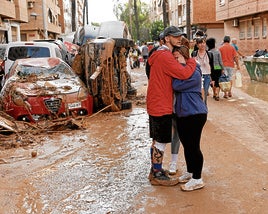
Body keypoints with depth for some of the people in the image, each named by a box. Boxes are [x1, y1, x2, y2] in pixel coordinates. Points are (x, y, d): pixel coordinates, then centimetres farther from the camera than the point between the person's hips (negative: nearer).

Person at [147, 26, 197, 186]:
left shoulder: (161, 55, 16)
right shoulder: (165, 56, -19)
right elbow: (184, 73, -27)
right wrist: (192, 61, -9)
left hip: (156, 105, 11)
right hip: (161, 106, -11)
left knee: (157, 140, 19)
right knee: (161, 142, 0)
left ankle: (155, 170, 31)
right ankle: (157, 175, 11)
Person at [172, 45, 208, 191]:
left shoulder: (194, 74, -15)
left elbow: (176, 86, -21)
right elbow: (175, 87, 12)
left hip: (195, 114, -9)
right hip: (182, 114, 9)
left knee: (193, 147, -3)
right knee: (186, 146, 17)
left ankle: (197, 179, 8)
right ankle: (190, 172, 32)